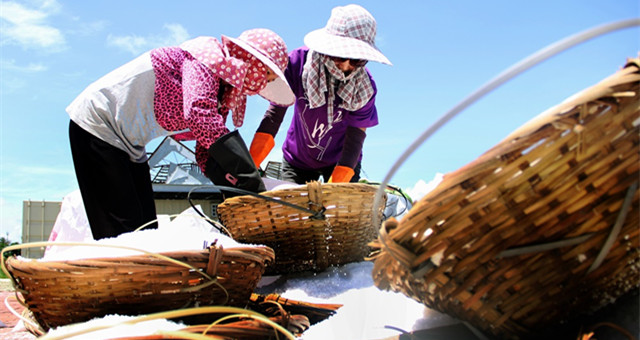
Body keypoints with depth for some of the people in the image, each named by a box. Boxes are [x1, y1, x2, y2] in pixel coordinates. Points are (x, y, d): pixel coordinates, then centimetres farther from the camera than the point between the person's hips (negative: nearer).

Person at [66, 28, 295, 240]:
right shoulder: (209, 55, -18)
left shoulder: (223, 95, 7)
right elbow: (198, 115, -37)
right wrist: (252, 182, -37)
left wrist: (242, 191, -14)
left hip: (128, 145, 9)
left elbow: (207, 156, 4)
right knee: (121, 231, -11)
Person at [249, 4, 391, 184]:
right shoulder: (299, 61, -23)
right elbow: (273, 115, -23)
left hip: (340, 161, 0)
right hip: (297, 160, 1)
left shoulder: (365, 87, -23)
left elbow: (354, 142, -23)